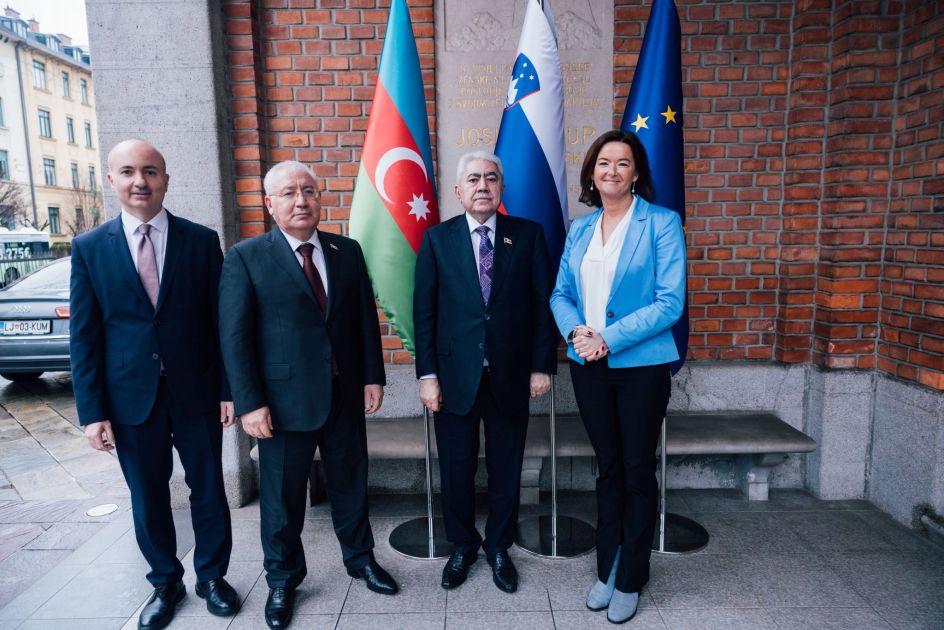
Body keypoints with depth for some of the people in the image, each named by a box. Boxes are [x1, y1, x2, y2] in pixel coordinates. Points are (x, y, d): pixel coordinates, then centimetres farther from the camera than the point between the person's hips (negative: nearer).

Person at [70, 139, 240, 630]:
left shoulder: (202, 240, -2)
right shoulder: (89, 248, 0)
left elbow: (221, 322, -1)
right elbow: (84, 337, 0)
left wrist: (228, 389, -3)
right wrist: (92, 411, -4)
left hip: (196, 392, 0)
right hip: (131, 398, 1)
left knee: (208, 489, 11)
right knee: (148, 497, 15)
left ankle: (212, 575, 33)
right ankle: (165, 583, 36)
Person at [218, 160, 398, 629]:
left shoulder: (348, 251, 4)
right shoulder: (245, 257, -7)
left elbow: (366, 318, 6)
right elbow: (234, 336, -9)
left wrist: (372, 376, 2)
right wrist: (250, 403, -13)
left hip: (346, 394, 3)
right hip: (284, 399, -3)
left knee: (350, 482, 18)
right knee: (282, 494, 12)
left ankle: (360, 558, 41)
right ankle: (283, 580, 35)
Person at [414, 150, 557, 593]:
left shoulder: (528, 235, 2)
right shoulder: (437, 238, 1)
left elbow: (543, 303, 1)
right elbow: (424, 310, -1)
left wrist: (542, 365, -3)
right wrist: (427, 374, -6)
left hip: (510, 375, 1)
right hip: (454, 376, 0)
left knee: (505, 469, 13)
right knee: (456, 470, 12)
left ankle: (499, 547, 36)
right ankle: (462, 546, 36)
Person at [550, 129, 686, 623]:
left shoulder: (662, 223, -7)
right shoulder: (579, 229, 8)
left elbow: (670, 302, -14)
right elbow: (561, 294, 7)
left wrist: (608, 338, -19)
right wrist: (576, 331, -14)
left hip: (641, 366, -4)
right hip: (588, 366, 4)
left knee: (638, 472, 9)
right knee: (608, 468, 16)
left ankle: (630, 580, 28)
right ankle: (606, 569, 33)